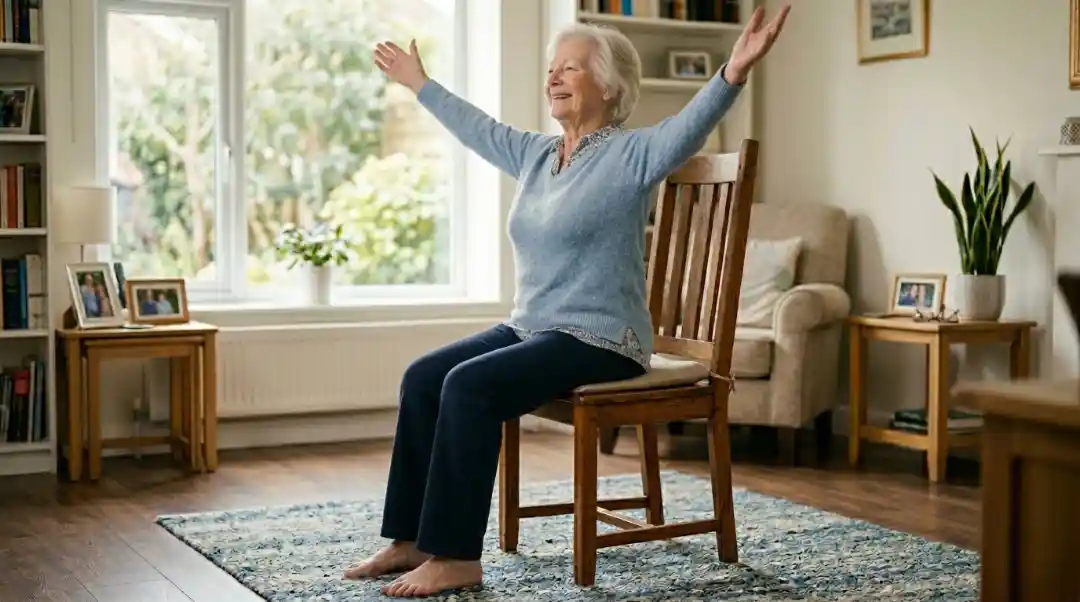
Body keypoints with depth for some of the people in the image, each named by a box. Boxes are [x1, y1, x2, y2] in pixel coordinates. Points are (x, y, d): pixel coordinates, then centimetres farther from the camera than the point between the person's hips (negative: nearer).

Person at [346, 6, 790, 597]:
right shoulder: (534, 153, 13)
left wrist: (732, 75, -47)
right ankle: (413, 539, -2)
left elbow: (689, 127, -28)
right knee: (422, 376, -7)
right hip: (529, 327, 8)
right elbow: (477, 127, 30)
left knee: (468, 386, -26)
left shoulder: (629, 154, -10)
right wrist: (420, 84, 40)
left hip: (598, 340, -8)